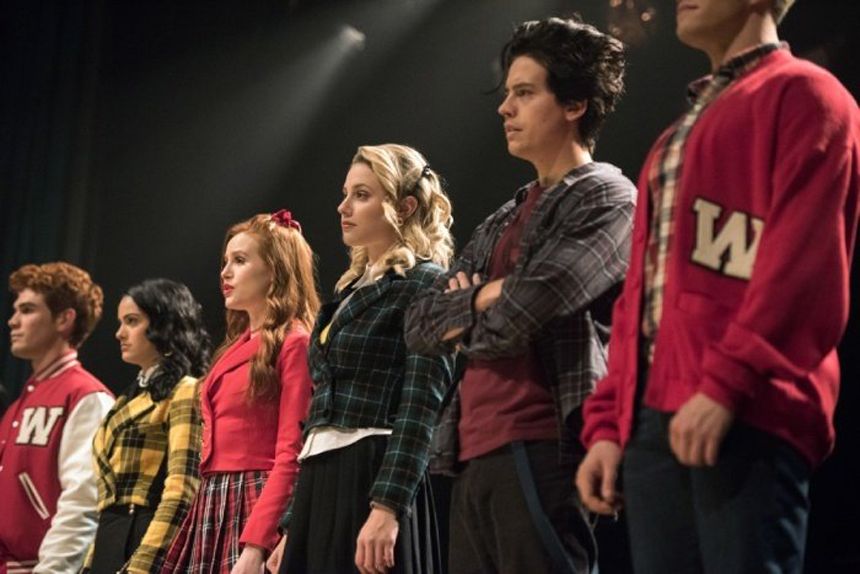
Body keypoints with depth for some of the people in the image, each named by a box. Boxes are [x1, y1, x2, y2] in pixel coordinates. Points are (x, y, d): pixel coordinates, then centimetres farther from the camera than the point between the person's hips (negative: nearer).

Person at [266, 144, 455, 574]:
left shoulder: (423, 284, -5)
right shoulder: (350, 291, 19)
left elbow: (421, 409, -15)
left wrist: (386, 509, -25)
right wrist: (292, 527, 18)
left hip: (375, 481, -8)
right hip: (320, 488, 8)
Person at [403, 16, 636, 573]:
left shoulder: (605, 198, -3)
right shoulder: (502, 223, 22)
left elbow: (513, 320, -14)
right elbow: (419, 324, 15)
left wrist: (464, 322, 7)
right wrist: (484, 295, -3)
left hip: (542, 451, -8)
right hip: (476, 457, 8)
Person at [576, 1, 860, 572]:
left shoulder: (804, 96, 3)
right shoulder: (679, 137, 28)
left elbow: (804, 259, -10)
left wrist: (729, 381, -20)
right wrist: (608, 422, 14)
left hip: (747, 415, -7)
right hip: (654, 418, 8)